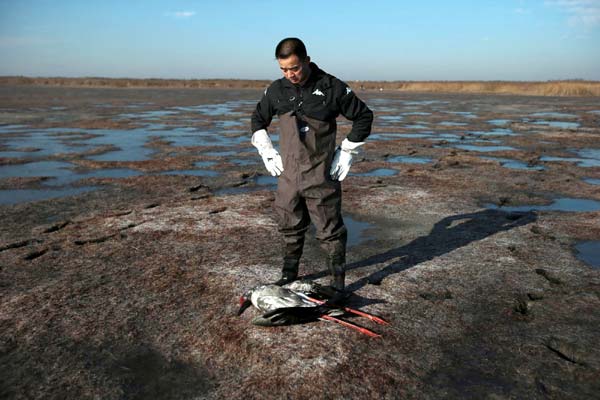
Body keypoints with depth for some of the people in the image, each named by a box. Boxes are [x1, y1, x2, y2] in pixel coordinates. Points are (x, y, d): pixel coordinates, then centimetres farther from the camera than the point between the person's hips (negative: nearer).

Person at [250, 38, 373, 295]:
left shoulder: (332, 87, -8)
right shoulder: (277, 90, 4)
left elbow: (364, 116, 2)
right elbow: (258, 120, 20)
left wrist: (346, 152, -1)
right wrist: (267, 152, 10)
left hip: (322, 176, -4)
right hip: (288, 175, 4)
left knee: (330, 231, 3)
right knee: (290, 229, 15)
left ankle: (338, 283, 17)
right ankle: (289, 276, 33)